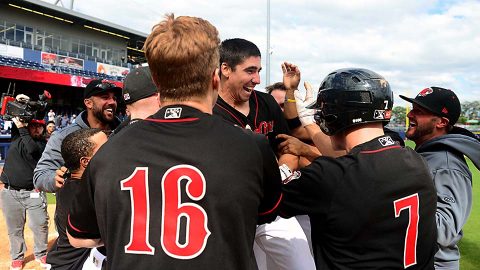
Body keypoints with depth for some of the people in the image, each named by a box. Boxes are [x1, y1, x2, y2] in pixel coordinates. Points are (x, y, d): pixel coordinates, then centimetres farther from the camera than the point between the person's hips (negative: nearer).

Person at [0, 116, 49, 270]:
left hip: (33, 193, -2)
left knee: (40, 225, -4)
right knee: (14, 228, 9)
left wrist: (22, 129, -15)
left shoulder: (43, 143, 0)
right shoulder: (17, 135, 9)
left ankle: (40, 254, 17)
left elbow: (32, 149, -19)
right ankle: (17, 257, 25)